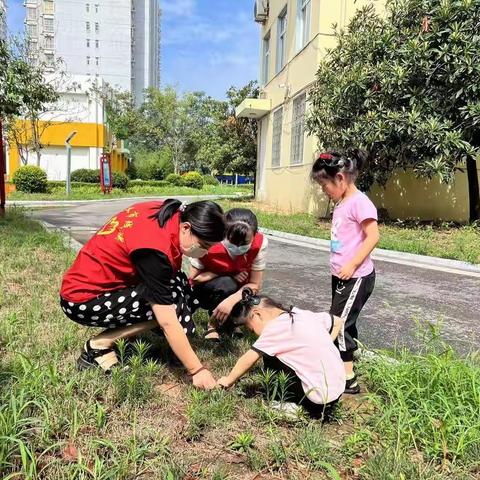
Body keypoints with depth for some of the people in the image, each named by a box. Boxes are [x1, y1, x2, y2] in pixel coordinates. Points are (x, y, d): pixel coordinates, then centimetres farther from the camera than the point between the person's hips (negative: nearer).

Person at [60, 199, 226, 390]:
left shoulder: (168, 213, -7)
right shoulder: (154, 249, -31)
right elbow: (167, 322, -30)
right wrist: (197, 370, -24)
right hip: (83, 300, -9)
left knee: (176, 281, -1)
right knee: (173, 300, -18)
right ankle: (99, 346, -8)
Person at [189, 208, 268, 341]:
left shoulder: (260, 243, -27)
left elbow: (254, 285, -21)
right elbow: (194, 278, -17)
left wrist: (231, 300, -38)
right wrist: (230, 277, -25)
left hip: (237, 291, 3)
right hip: (206, 291, -3)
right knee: (226, 285, -35)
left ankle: (228, 322, 7)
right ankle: (213, 324, -7)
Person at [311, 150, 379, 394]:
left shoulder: (359, 202, -17)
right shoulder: (341, 204, 11)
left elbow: (373, 237, -21)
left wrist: (352, 265, -24)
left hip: (356, 276, -10)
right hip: (341, 275, 10)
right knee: (343, 322, 16)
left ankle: (348, 379, 3)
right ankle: (345, 368, 29)